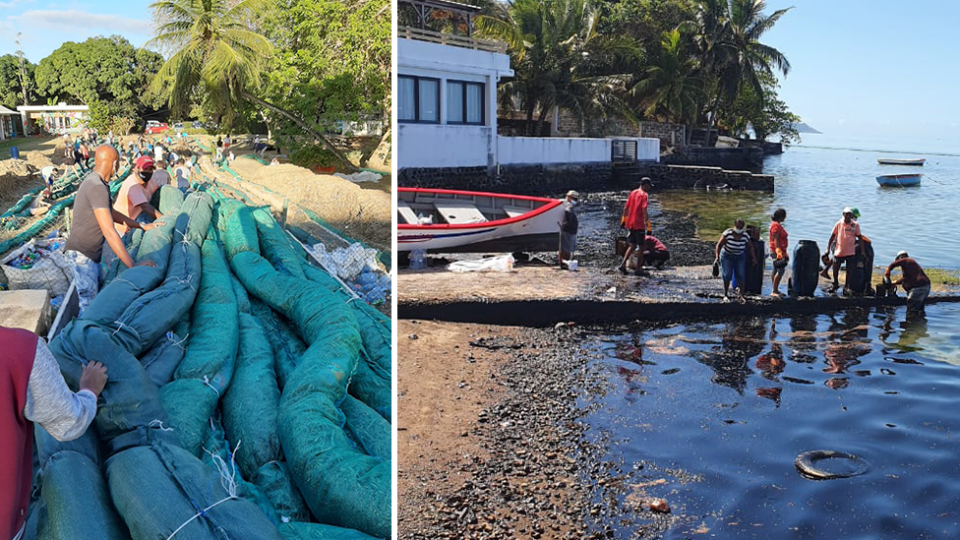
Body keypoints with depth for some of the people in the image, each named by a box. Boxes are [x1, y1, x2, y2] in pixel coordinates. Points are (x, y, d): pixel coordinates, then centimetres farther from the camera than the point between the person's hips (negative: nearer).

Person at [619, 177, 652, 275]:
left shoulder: (632, 193, 12)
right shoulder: (643, 195, -10)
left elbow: (626, 208, 14)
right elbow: (644, 210, -20)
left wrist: (624, 219, 21)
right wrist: (647, 222, -15)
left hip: (630, 224, 7)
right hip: (639, 225, -7)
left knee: (632, 246, 16)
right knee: (641, 247, 3)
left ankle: (623, 265, 5)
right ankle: (638, 269, 5)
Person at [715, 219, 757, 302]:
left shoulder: (745, 236, -12)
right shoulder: (727, 234, -21)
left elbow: (750, 247, 3)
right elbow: (719, 245, -14)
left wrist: (754, 258, -1)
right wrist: (717, 256, -21)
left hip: (740, 257, 2)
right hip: (727, 256, -2)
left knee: (741, 276, -6)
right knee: (727, 275, -9)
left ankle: (741, 295, -2)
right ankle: (725, 294, 4)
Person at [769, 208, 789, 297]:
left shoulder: (778, 225, 18)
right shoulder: (776, 225, -14)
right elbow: (775, 240, -21)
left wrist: (784, 253, 26)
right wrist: (778, 252, -27)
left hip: (780, 251, 11)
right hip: (777, 250, -11)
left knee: (776, 271, 12)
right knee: (781, 270, -13)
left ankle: (776, 290, 16)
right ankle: (774, 291, -14)